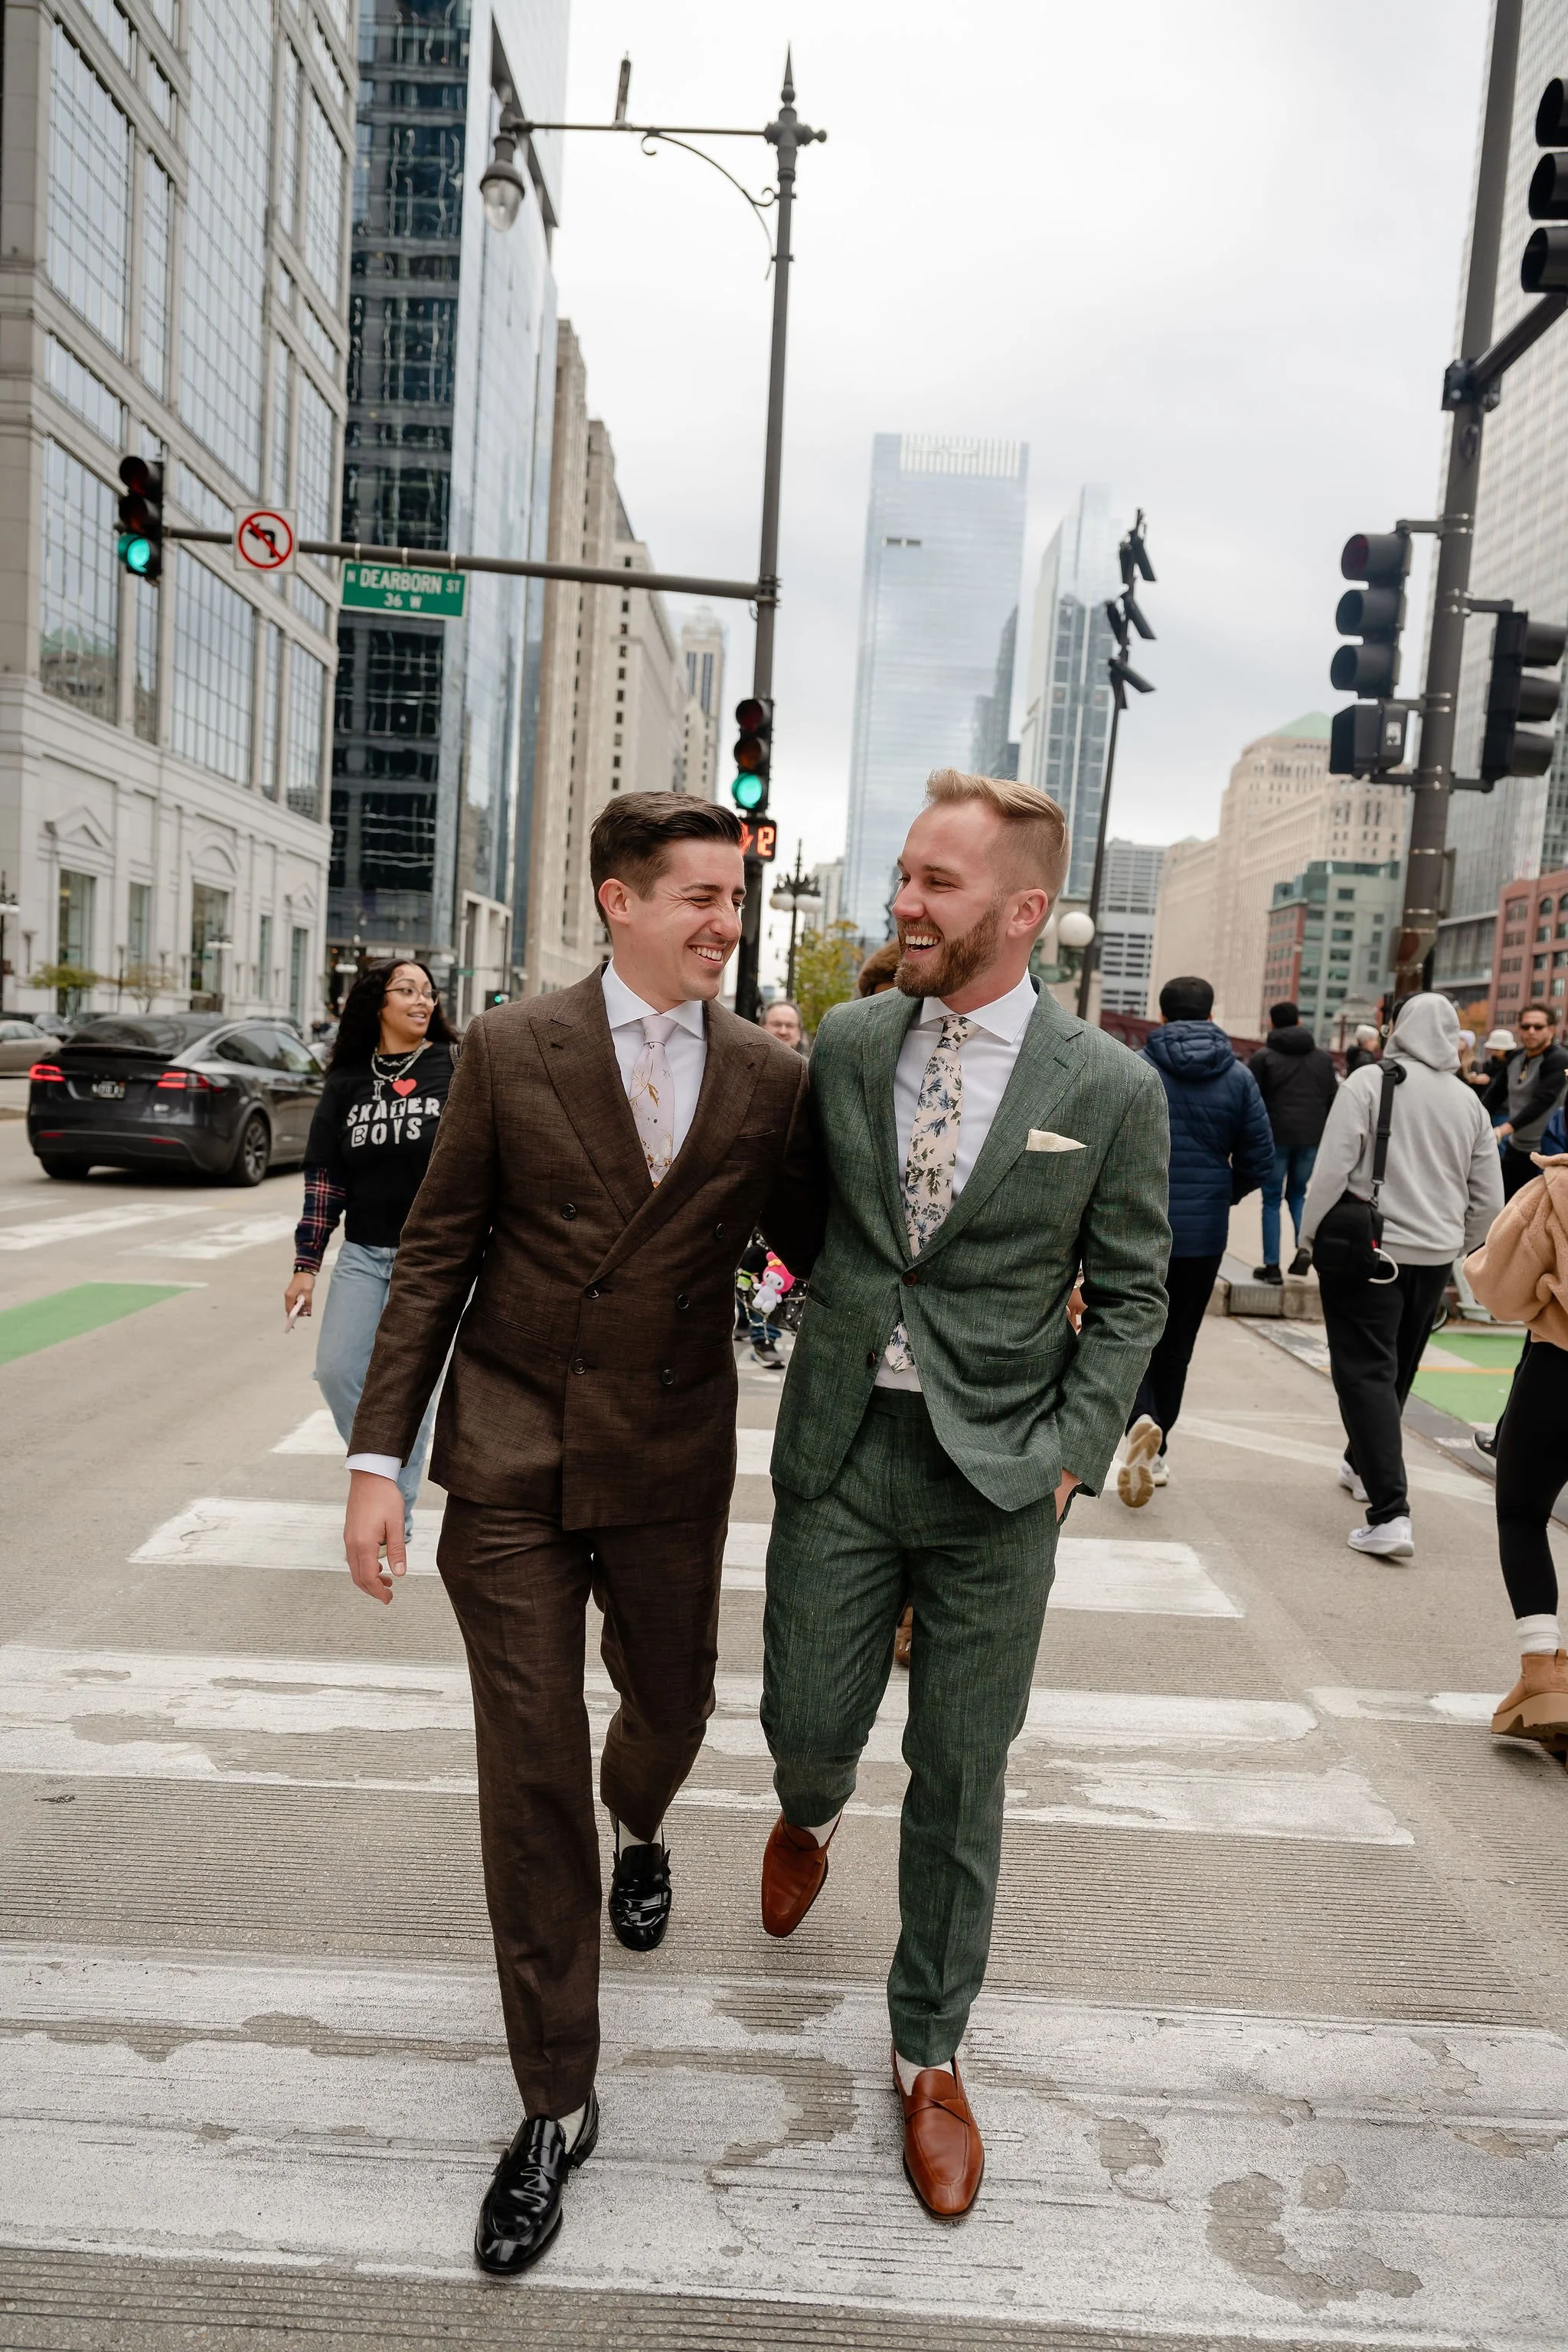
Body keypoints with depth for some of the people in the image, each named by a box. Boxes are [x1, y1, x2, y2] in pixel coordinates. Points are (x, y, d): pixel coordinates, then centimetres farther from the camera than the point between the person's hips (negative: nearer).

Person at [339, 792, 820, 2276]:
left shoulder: (771, 1080, -1)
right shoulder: (509, 1051, -6)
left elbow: (816, 1247, 8)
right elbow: (435, 1256, -3)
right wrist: (378, 1454, -6)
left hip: (671, 1470, 2)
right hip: (510, 1461, -2)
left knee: (670, 1707, 21)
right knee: (529, 1776, 4)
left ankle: (637, 1830, 61)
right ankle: (556, 2106, 23)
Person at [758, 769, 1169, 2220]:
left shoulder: (1112, 1089, -7)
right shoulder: (846, 1043, 0)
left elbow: (1129, 1297, -1)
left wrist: (1069, 1458, -8)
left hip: (995, 1476, -2)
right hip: (840, 1450, 2)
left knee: (961, 1782, 10)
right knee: (809, 1728, 11)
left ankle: (929, 2054, 34)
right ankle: (807, 1821, 51)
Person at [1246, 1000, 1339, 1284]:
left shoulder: (1264, 1057, -3)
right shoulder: (1323, 1058, 10)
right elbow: (1333, 1099, 9)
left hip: (1276, 1136, -3)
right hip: (1312, 1138, 3)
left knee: (1272, 1200, 6)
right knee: (1297, 1193, 20)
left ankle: (1272, 1266, 5)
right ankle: (1303, 1246, -3)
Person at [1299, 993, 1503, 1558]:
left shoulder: (1369, 1082, -10)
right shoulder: (1468, 1102, 5)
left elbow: (1332, 1170, -15)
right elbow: (1489, 1199, 8)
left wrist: (1313, 1236, -4)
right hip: (1432, 1256, 5)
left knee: (1367, 1373, -4)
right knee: (1397, 1372, 22)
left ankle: (1390, 1514, -14)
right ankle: (1361, 1465, 43)